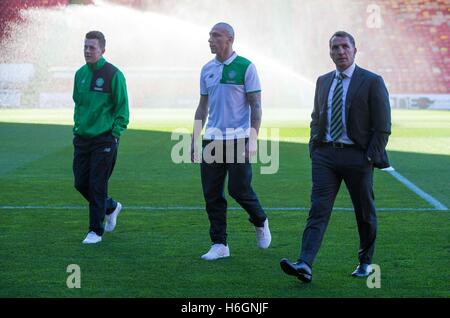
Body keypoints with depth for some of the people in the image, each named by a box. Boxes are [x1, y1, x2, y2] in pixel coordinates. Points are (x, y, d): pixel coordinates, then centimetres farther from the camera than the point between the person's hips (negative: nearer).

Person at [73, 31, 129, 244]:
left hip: (104, 140, -6)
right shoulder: (80, 74, 9)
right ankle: (111, 207, 33)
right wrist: (77, 127, 12)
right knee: (81, 183, 9)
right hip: (82, 138, 6)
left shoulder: (113, 75, -10)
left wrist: (115, 134, -12)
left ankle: (96, 230, 8)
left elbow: (122, 108, -8)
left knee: (97, 186, -3)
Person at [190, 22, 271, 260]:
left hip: (238, 139, -5)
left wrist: (253, 138, -14)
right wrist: (194, 139, 13)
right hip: (212, 140, 5)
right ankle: (219, 245, 10)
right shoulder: (207, 69, 12)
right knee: (212, 194, 2)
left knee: (239, 189, -4)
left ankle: (260, 222, 26)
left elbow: (255, 106, -6)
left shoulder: (245, 67, -4)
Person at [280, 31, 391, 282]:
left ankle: (366, 262, 27)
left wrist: (371, 158, -10)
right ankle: (305, 265, -18)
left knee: (365, 212, 9)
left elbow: (383, 126, -5)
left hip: (357, 156, -3)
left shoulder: (372, 82, -4)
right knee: (318, 210, -8)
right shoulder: (323, 82, 12)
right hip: (325, 155, 4)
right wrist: (314, 149, 9)